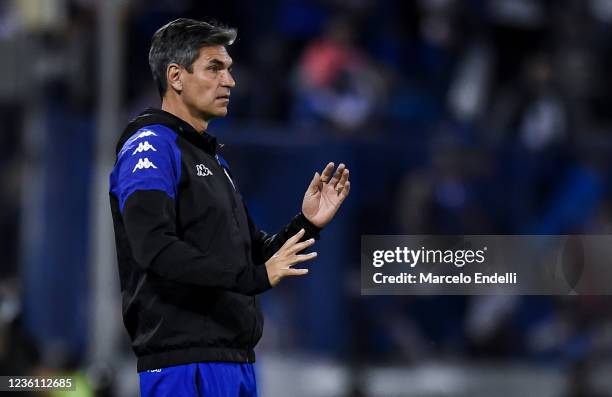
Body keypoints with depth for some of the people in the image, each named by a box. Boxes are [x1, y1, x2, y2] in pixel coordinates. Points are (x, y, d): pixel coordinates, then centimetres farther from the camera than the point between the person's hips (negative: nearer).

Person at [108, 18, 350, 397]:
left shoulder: (213, 157, 24)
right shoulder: (151, 146, -7)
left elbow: (253, 254, 24)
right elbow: (155, 249, -22)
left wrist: (307, 224, 6)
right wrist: (254, 276, -27)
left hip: (237, 364, 9)